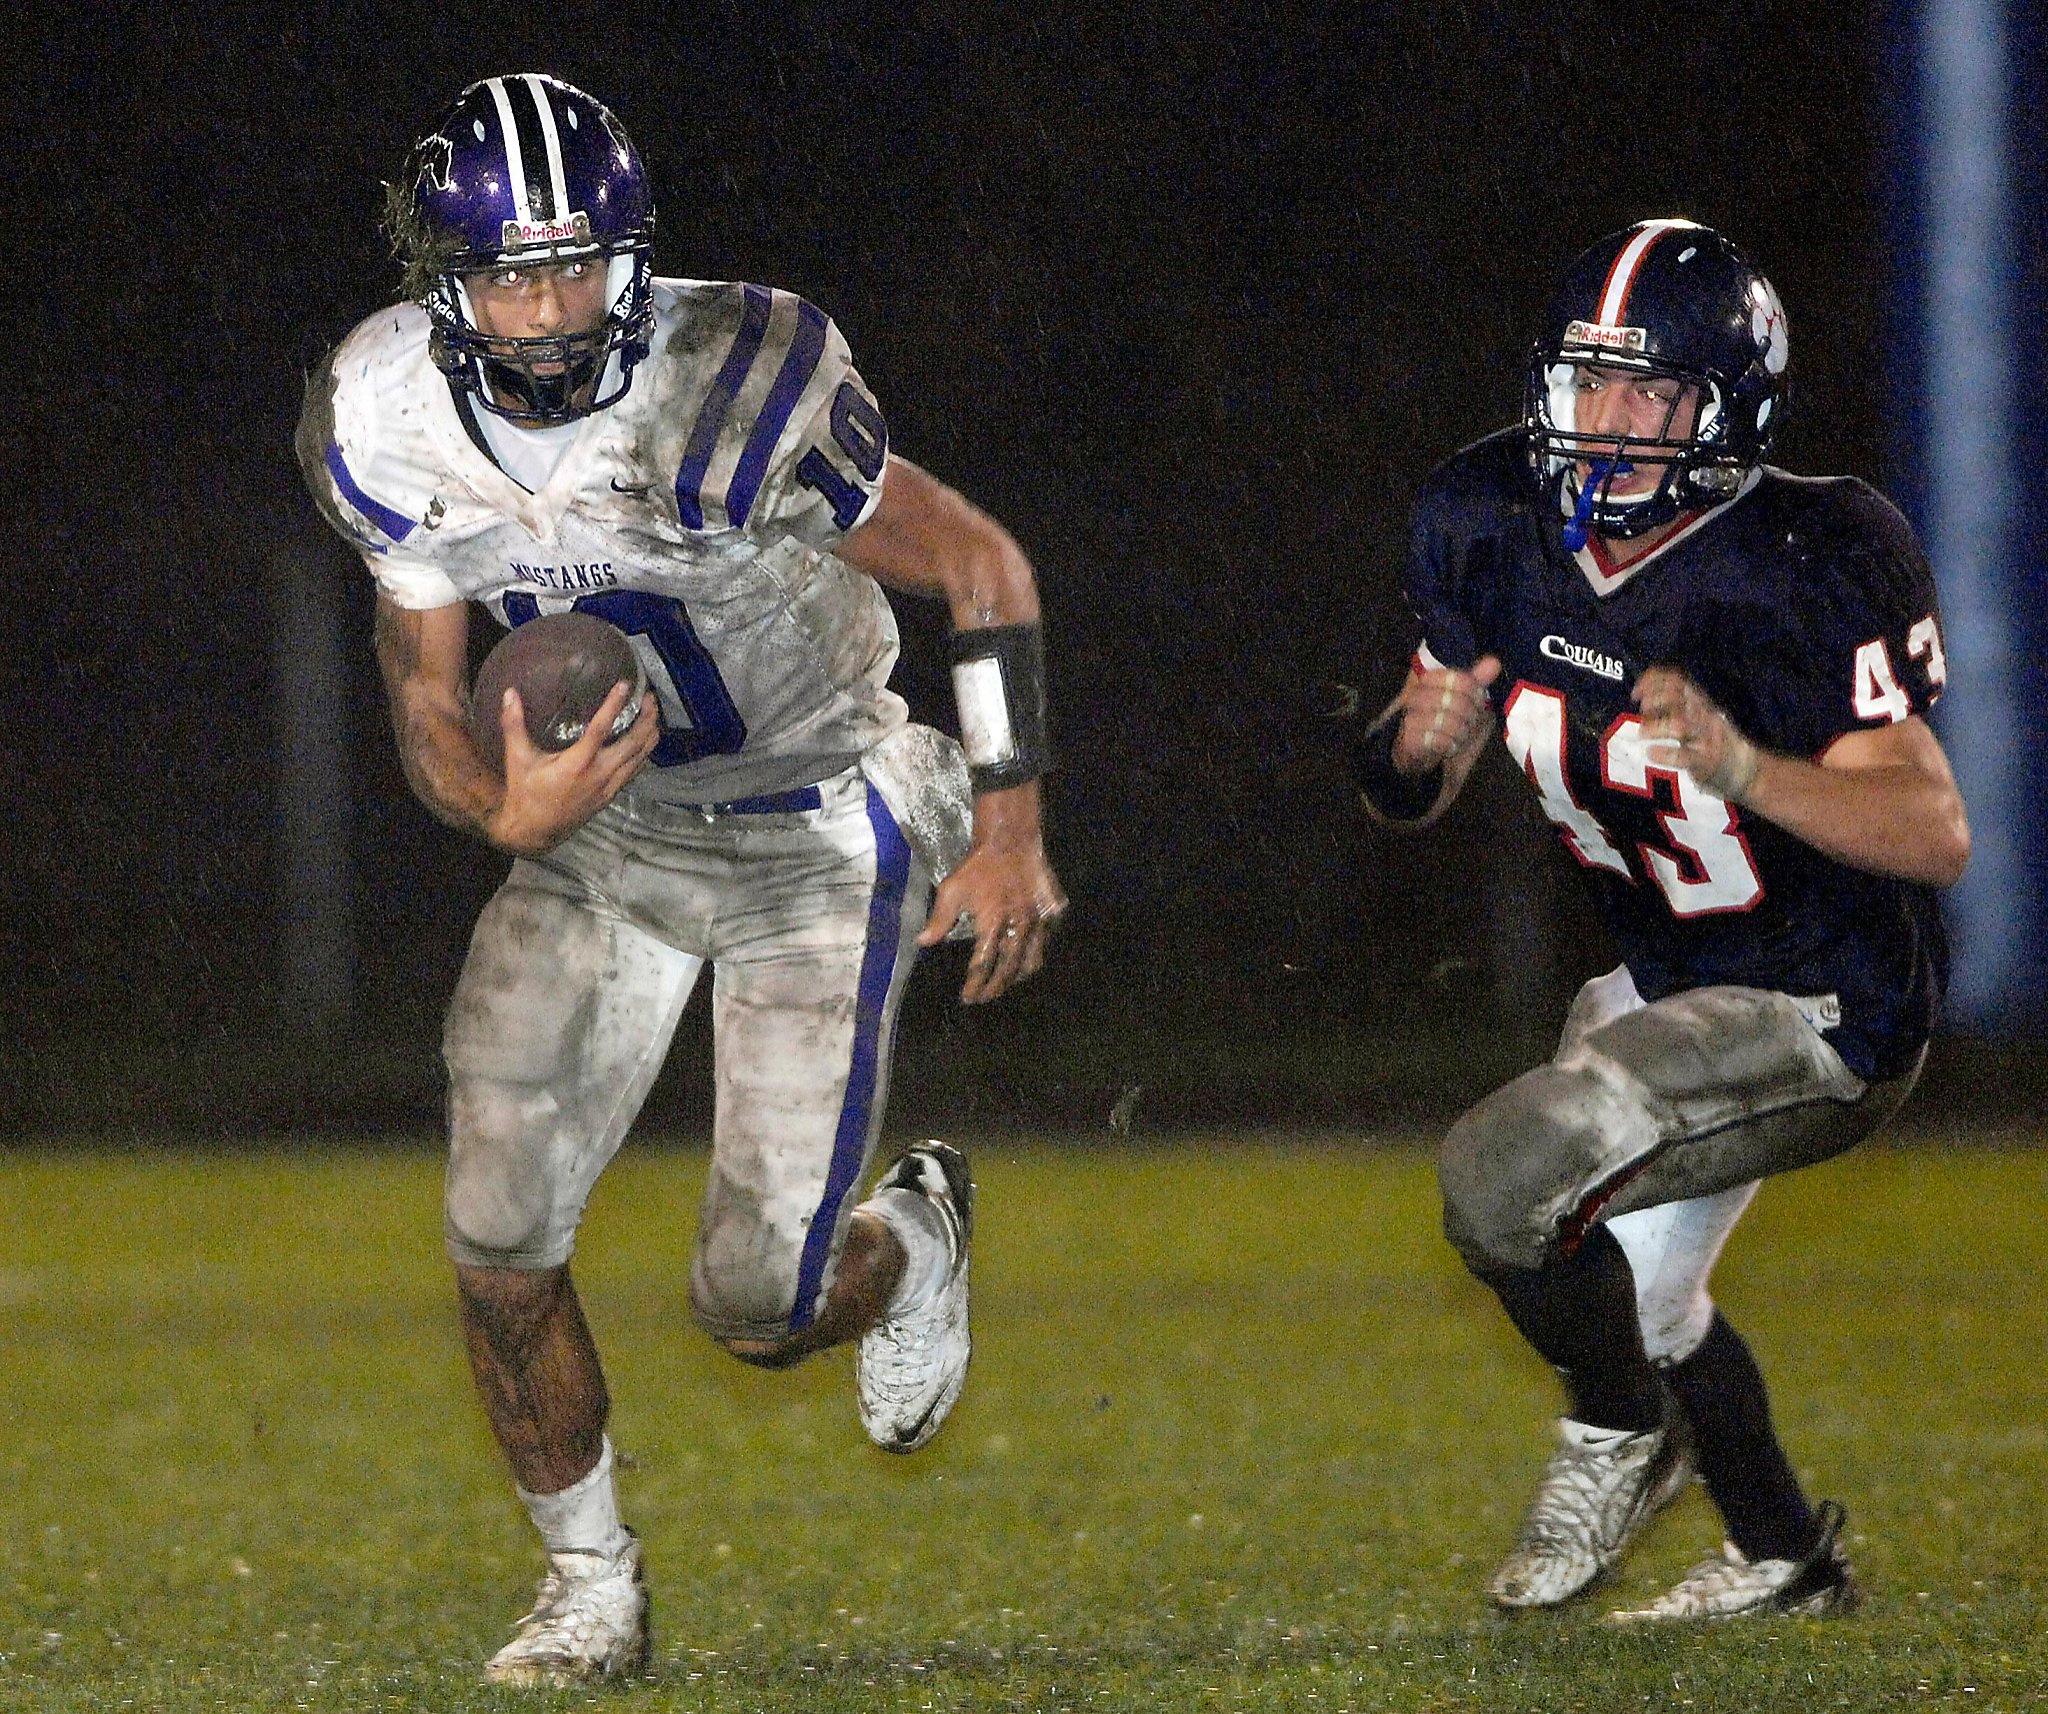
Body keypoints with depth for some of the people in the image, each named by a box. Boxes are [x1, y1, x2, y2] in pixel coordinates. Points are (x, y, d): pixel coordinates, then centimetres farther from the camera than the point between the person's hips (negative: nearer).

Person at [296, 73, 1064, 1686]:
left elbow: (979, 564, -16)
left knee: (759, 1308, -5)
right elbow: (428, 695, -2)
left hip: (813, 838, -4)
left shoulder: (734, 398, -30)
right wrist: (508, 816, -24)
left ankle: (914, 1233, 32)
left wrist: (1010, 825, -15)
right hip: (599, 822, 4)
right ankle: (591, 1588, 18)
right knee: (500, 1247, -6)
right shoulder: (389, 431, -15)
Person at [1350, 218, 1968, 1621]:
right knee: (1621, 1286, 23)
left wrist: (1740, 769, -47)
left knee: (1506, 1180, -20)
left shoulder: (1800, 571, -28)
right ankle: (1787, 1558, 46)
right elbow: (1406, 790, 2)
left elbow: (1938, 835, -33)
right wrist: (1416, 749, -22)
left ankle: (1623, 1435, 9)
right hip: (1669, 986, 8)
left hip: (1822, 1015, -8)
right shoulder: (1497, 530, -8)